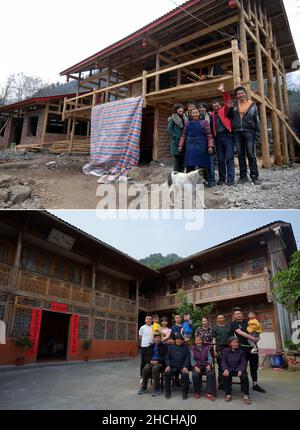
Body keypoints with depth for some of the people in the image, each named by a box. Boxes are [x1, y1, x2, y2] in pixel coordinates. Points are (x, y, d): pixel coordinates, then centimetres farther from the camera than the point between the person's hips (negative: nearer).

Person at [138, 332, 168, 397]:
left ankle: (157, 389, -25)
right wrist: (150, 361, -8)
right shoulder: (151, 346, 18)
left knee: (155, 369, -36)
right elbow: (146, 357, 13)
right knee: (145, 369, -29)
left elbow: (165, 357, -3)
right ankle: (143, 387, -12)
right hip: (150, 362, 3)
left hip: (160, 363, -3)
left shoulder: (164, 346, 6)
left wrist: (157, 361, -17)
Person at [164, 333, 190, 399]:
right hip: (173, 367, 1)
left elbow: (187, 358, 3)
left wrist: (185, 367, -13)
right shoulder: (170, 347, 16)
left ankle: (185, 393, -14)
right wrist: (168, 366, -8)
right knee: (167, 373, -27)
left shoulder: (185, 347, 13)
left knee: (185, 374, -31)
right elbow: (167, 358, 10)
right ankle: (167, 392, -12)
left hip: (182, 367, -1)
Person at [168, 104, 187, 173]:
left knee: (183, 160, 6)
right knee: (177, 159, -4)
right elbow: (169, 129, -8)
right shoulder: (173, 118, -2)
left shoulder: (185, 119, 15)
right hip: (176, 142, -6)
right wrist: (175, 136, -11)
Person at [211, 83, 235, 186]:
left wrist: (223, 91, -8)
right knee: (220, 159, 6)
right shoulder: (213, 114, 18)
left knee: (229, 157, -8)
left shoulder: (224, 109, 12)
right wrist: (213, 136, 2)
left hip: (227, 135, -4)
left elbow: (228, 100, -1)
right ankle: (222, 178, 11)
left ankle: (230, 179, -9)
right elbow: (212, 126, 13)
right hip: (218, 136, 4)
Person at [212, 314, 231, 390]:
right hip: (219, 348, -1)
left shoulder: (229, 326, 13)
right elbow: (214, 340, 7)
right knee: (221, 366, -1)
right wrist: (214, 350, -2)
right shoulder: (215, 328, 10)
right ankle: (221, 384, 8)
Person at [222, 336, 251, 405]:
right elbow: (223, 361, 0)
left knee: (244, 376, -29)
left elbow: (243, 362, -1)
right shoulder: (225, 351, 7)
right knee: (226, 375, -31)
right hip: (229, 369, 0)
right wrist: (225, 369, -21)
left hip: (238, 369, 0)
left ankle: (246, 396, -14)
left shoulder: (241, 351, 6)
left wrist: (240, 370, -21)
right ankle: (228, 395, -13)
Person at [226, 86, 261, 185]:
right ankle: (243, 176, 11)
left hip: (248, 132, -2)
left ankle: (254, 176, -1)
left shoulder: (253, 105, 7)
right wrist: (229, 108, -3)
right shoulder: (234, 105, 10)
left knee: (251, 155, -5)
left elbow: (256, 121, 6)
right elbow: (228, 116, 16)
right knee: (241, 155, 5)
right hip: (237, 133, 2)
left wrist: (257, 135, 0)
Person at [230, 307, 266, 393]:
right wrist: (253, 338, -20)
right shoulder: (233, 324, -2)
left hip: (253, 346, 5)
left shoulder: (247, 321, 13)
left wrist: (256, 338, -2)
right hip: (243, 347, -5)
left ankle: (255, 384, 23)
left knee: (254, 366, 12)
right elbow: (241, 333, -15)